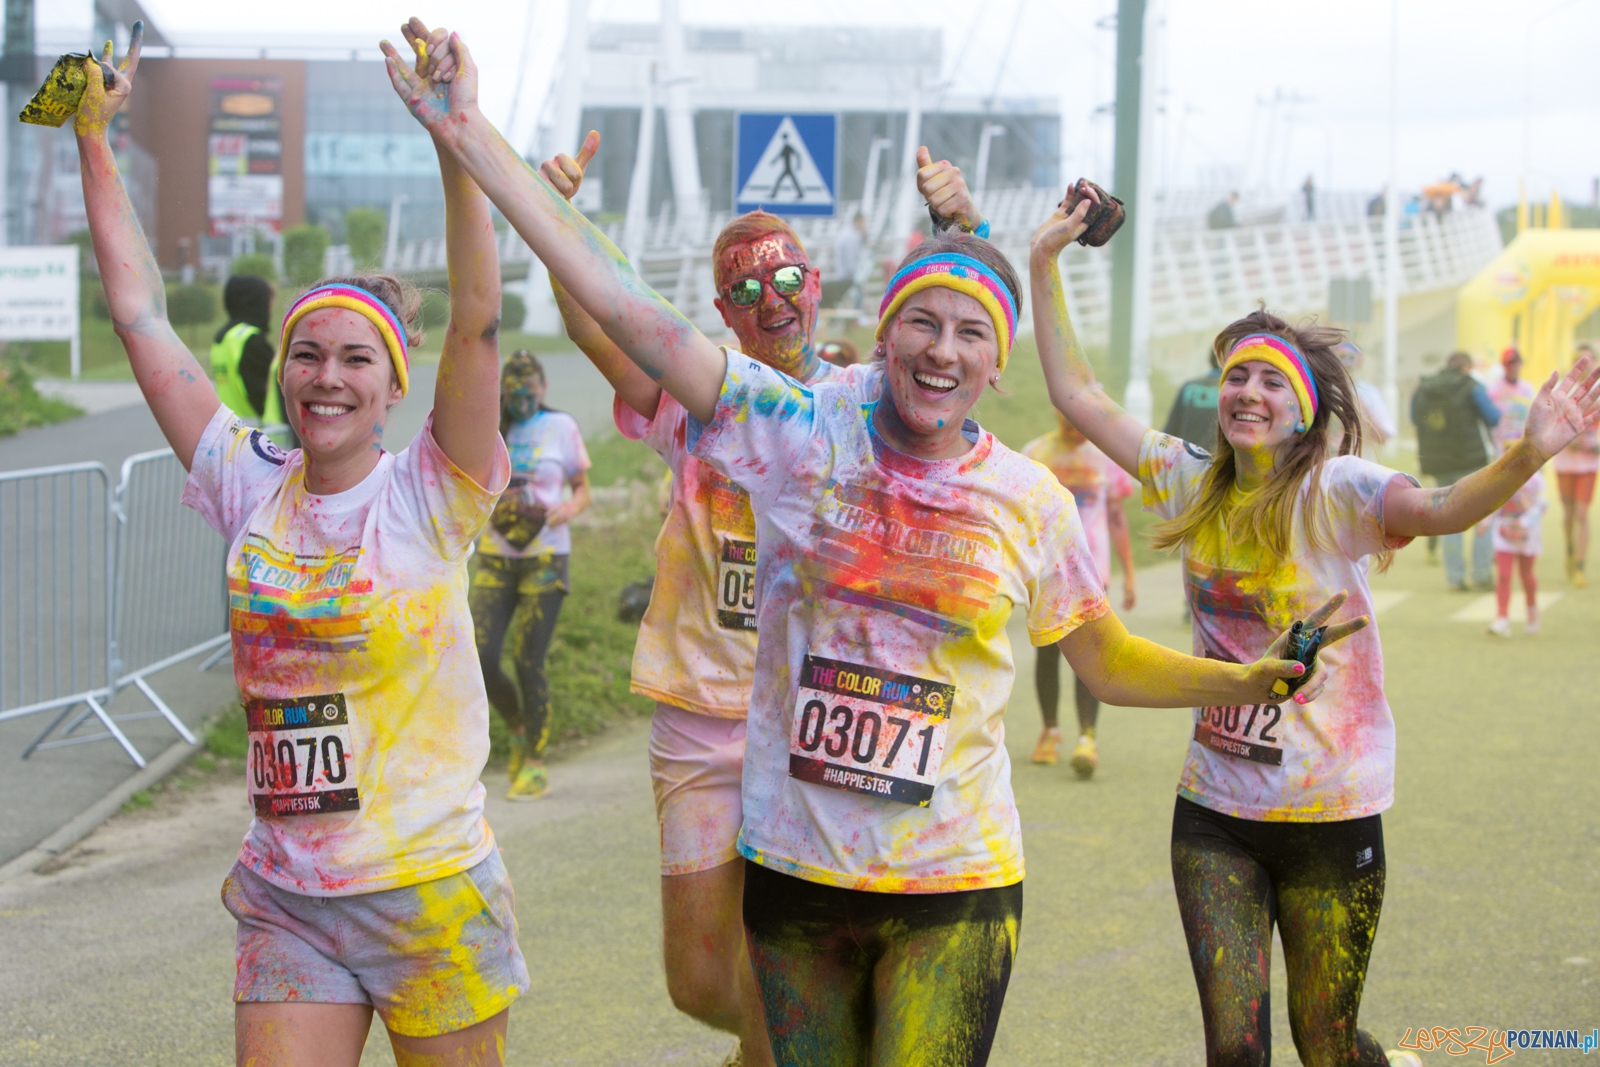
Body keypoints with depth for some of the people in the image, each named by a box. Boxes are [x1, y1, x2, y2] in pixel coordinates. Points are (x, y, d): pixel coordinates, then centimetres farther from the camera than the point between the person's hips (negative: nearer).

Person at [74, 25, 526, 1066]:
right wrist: (94, 138, 5)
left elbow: (478, 318, -20)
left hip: (430, 894, -3)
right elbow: (140, 314, 5)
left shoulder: (429, 498, -6)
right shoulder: (253, 490, 4)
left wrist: (455, 135, -29)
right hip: (285, 901, 3)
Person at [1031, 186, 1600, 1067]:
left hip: (1328, 814, -4)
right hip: (1214, 810, 4)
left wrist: (1528, 455, -51)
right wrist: (1044, 267, 3)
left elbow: (1442, 509, -31)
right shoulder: (1192, 483, 3)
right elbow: (1078, 395, 7)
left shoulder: (1334, 493, -12)